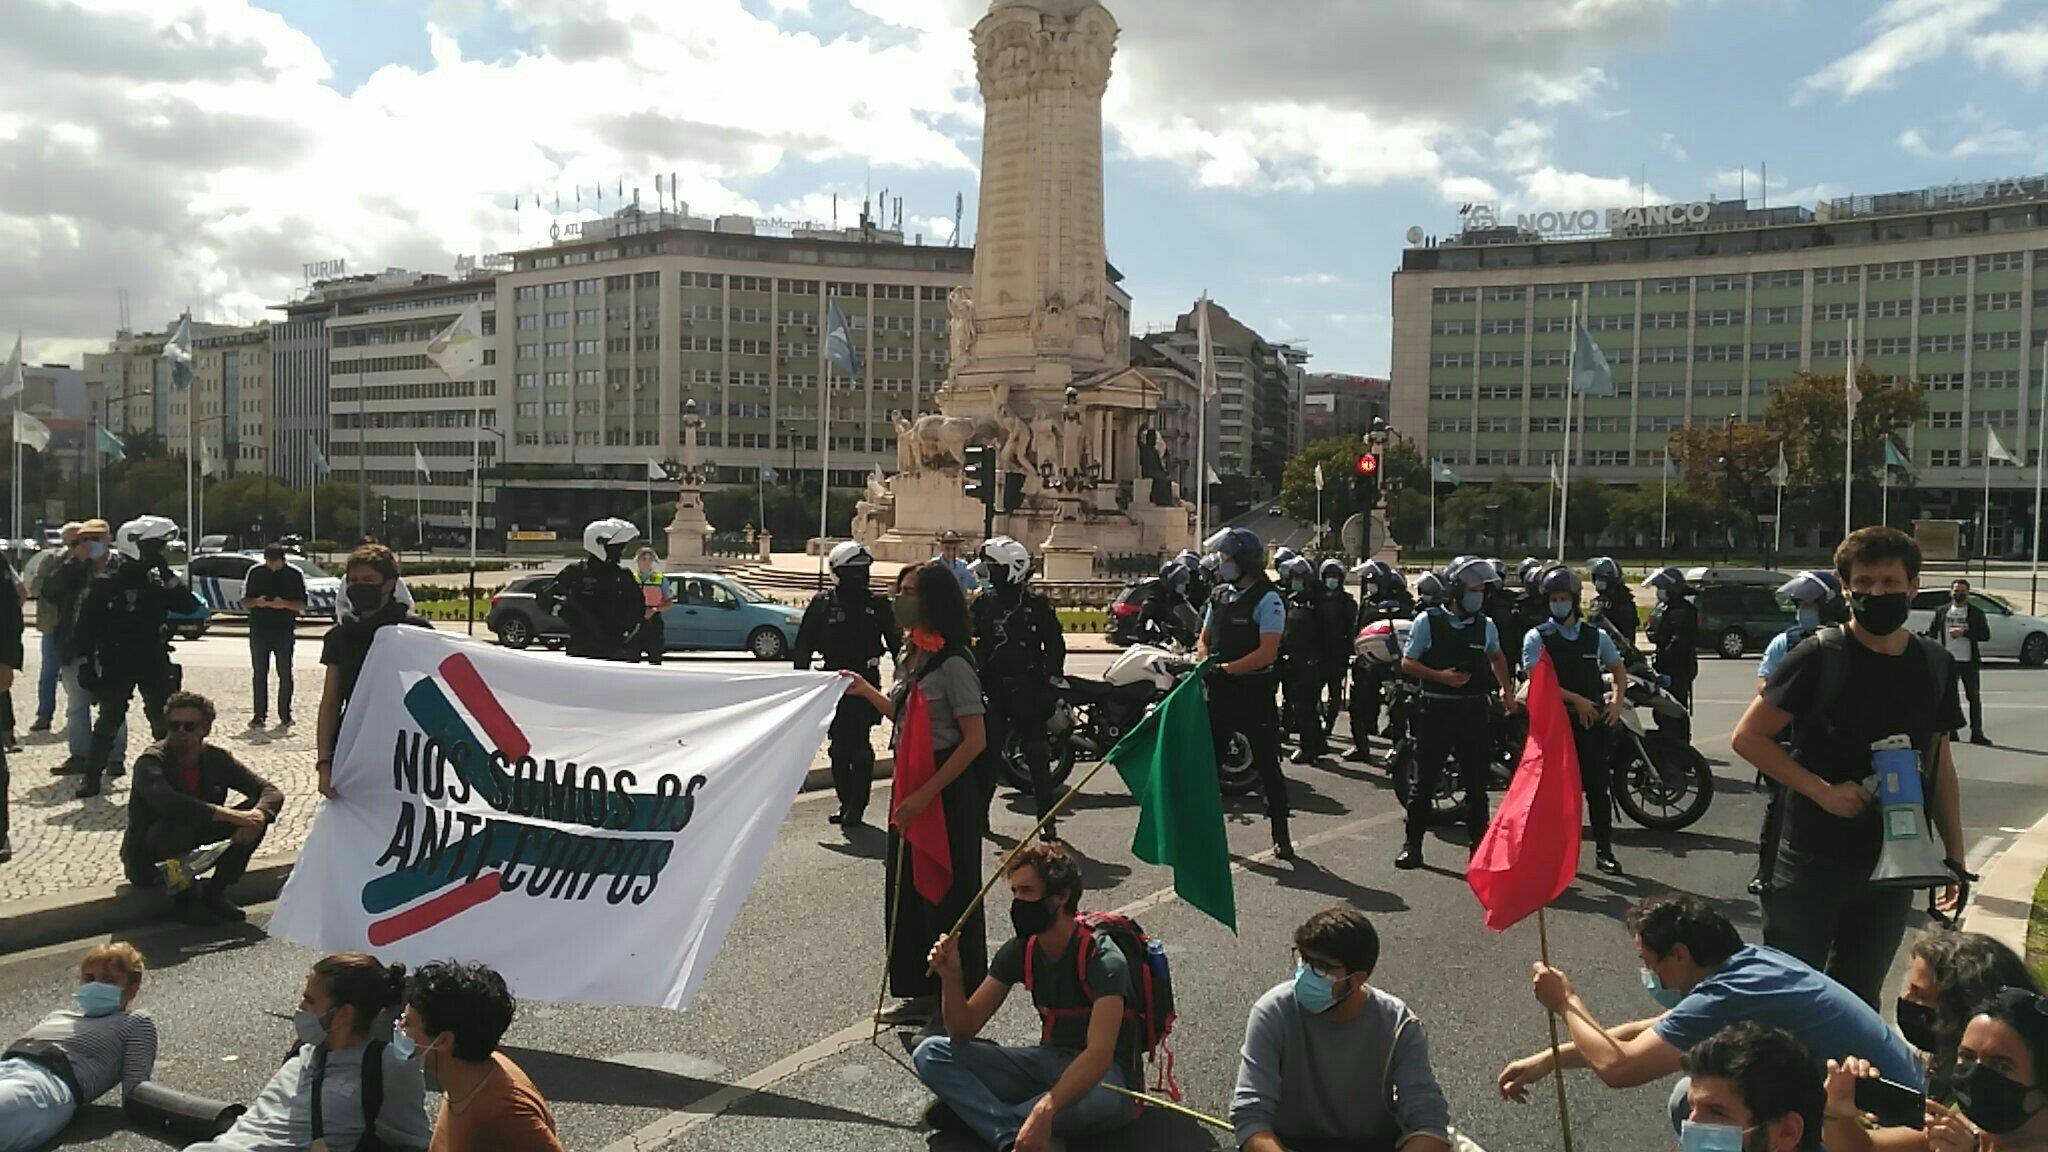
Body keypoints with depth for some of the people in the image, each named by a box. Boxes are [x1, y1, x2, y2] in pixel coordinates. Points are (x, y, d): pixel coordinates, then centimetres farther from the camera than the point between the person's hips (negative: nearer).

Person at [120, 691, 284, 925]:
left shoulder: (217, 758, -5)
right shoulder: (150, 762, -20)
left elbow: (271, 792, -8)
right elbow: (167, 802, -41)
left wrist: (257, 817, -32)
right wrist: (232, 816, -43)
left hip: (195, 852, 5)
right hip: (147, 860, -5)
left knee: (258, 811, -12)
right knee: (178, 824, -37)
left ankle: (215, 891, -1)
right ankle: (183, 899, -12)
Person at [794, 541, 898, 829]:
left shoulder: (878, 604, 5)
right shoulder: (822, 604, 5)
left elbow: (895, 643, 11)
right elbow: (803, 646, 8)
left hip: (866, 684, -2)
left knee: (859, 746, -8)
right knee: (839, 747, 7)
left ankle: (856, 808, -2)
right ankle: (847, 804, 18)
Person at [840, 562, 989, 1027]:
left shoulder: (953, 664, -16)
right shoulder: (913, 656, 10)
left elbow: (975, 740, -19)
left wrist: (926, 794, -22)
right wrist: (865, 690, 17)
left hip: (948, 792, -9)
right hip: (912, 787, 9)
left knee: (947, 895, 2)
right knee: (905, 889, 14)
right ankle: (921, 993, 26)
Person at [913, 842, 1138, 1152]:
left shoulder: (1103, 959, -22)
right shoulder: (1020, 952, -2)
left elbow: (1099, 1053, -36)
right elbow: (964, 1030, -1)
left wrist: (1045, 1109, -51)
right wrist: (951, 977, -21)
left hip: (1102, 1073, -6)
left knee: (1098, 1098, -44)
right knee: (930, 1054, -9)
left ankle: (973, 1112, -21)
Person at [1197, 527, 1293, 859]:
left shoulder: (1267, 599, -12)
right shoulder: (1220, 595, 11)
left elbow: (1267, 653, -20)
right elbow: (1204, 639, 17)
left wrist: (1225, 669, -21)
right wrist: (1206, 664, -5)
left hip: (1254, 693, -7)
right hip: (1220, 692, 7)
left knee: (1267, 766, 1)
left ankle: (1280, 835, 11)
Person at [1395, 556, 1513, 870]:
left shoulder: (1485, 625, 8)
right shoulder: (1428, 621, -3)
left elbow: (1496, 657, 27)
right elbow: (1407, 663, -3)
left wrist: (1506, 688, 13)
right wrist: (1440, 676, -17)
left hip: (1474, 711, 3)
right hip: (1436, 710, -3)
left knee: (1476, 784, 7)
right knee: (1424, 782, 2)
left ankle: (1479, 846, 17)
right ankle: (1412, 845, 11)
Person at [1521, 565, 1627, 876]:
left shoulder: (1596, 636, 11)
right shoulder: (1537, 637, 0)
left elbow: (1618, 669, 23)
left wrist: (1617, 700, 5)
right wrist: (1576, 700, -16)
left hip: (1593, 721, 3)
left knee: (1598, 787, 5)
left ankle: (1604, 850, 13)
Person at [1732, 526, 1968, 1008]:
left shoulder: (1935, 665, 5)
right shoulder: (1820, 656, -10)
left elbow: (1940, 763, 14)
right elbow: (1748, 737, -10)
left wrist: (1955, 856, 12)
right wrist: (1824, 791, -19)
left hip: (1894, 865, 4)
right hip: (1813, 859, -4)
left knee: (1859, 999, 16)